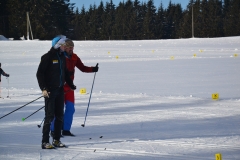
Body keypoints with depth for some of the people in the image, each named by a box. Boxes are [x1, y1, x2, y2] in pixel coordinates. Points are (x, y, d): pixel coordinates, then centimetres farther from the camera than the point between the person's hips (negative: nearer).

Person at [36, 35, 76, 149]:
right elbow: (40, 73, -12)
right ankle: (45, 142, -3)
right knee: (50, 116, -8)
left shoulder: (62, 56, 11)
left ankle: (57, 140, 17)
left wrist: (71, 85, 20)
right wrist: (43, 88, -19)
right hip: (50, 91, -7)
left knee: (59, 116, 9)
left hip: (60, 90, 7)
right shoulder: (47, 57, -11)